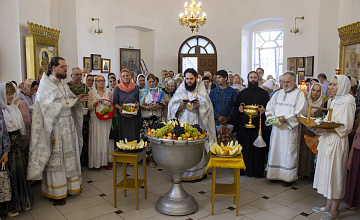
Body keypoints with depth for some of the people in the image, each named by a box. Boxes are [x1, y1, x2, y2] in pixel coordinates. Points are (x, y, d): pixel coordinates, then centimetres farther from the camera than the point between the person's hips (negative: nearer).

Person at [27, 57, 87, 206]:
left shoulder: (64, 85, 13)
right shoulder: (46, 86, -10)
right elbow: (45, 111, -14)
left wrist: (78, 100, -2)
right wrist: (50, 132, -19)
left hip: (69, 126, 7)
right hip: (55, 128, -7)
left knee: (69, 156, 13)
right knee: (55, 159, 2)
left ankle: (70, 185, 28)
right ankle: (55, 193, 15)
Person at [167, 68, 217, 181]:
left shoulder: (201, 91, 7)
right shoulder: (180, 91, 12)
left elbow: (208, 107, 2)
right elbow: (171, 105, 9)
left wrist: (200, 105, -17)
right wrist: (180, 105, -10)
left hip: (196, 124, -1)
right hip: (182, 123, 2)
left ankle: (197, 173, 10)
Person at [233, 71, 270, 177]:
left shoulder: (263, 93, 7)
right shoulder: (242, 93, 13)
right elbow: (236, 106, 14)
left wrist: (264, 110, -15)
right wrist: (239, 109, -7)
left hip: (258, 124, -2)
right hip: (244, 124, 2)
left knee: (258, 148, 0)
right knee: (245, 148, 3)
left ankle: (258, 171, 10)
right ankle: (245, 169, 15)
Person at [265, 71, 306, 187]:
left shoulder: (299, 95, -1)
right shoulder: (278, 93, 15)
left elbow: (299, 112, -12)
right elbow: (270, 106, 15)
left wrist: (286, 118, -22)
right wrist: (269, 113, -6)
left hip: (290, 128, -5)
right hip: (276, 127, 5)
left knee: (289, 152, 0)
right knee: (275, 150, 8)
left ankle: (289, 177, 13)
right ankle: (275, 174, 20)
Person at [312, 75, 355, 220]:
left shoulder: (347, 102, -13)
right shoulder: (336, 100, 14)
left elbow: (346, 127, -18)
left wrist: (325, 129, -25)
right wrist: (320, 127, 5)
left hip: (337, 142, -9)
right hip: (328, 140, 9)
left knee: (335, 173, 0)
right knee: (327, 172, 14)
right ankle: (328, 205, 26)